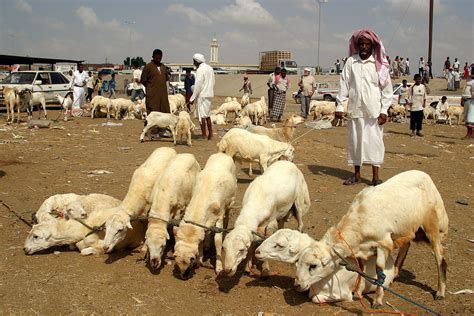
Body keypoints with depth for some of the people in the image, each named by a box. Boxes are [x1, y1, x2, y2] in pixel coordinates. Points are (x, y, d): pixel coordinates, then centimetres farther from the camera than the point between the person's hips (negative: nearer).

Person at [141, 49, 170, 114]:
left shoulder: (163, 67, 14)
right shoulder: (148, 66, -3)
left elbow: (167, 78, 24)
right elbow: (143, 80, 0)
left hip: (163, 94, 5)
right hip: (152, 95, -5)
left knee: (165, 112, 2)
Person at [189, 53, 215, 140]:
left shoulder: (200, 69, -13)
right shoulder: (210, 68, 13)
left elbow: (198, 85, -17)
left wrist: (193, 97, -13)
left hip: (202, 95, -9)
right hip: (209, 95, 9)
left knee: (202, 116, -4)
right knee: (207, 115, 14)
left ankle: (204, 135, -2)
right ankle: (210, 135, 17)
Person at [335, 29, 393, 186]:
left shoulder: (379, 64, -1)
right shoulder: (351, 61, 4)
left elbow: (387, 89, 1)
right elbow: (344, 85, 5)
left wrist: (384, 110, -4)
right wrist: (340, 106, 1)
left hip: (374, 111, -2)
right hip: (355, 109, 2)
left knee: (374, 141, -1)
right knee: (354, 141, 8)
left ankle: (375, 176, 6)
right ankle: (356, 175, 20)